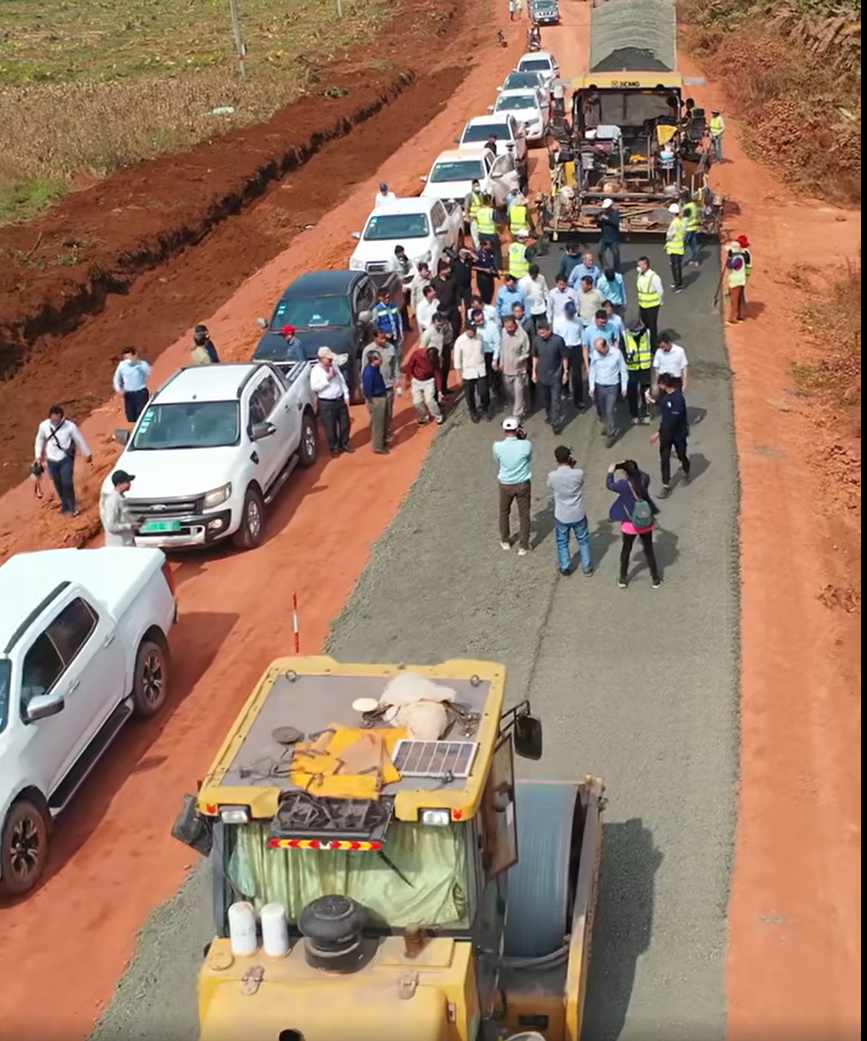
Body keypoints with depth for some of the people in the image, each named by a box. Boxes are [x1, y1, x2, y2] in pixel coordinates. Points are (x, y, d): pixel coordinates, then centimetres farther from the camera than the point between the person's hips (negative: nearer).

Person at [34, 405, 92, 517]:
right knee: (58, 484, 16)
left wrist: (87, 454, 5)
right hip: (51, 460, 3)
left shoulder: (70, 426, -22)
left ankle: (72, 507, 11)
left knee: (67, 483, -10)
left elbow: (80, 440, -6)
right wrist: (38, 456, 10)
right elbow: (40, 440, 6)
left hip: (66, 459, -3)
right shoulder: (44, 426, -14)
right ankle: (65, 505, 40)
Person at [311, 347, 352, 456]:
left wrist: (346, 396, 3)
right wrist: (327, 378, -24)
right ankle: (334, 448, 22)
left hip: (340, 400, 5)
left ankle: (344, 444, 36)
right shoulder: (315, 370, -12)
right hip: (326, 403, -5)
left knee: (345, 423, 16)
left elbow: (342, 381, 9)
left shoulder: (334, 366, 4)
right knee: (330, 427, 5)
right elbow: (314, 387, -21)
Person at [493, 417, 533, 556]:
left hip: (505, 485, 1)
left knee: (504, 513, 26)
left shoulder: (497, 446, -20)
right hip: (523, 484, -1)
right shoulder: (526, 445, -21)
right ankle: (523, 546, 26)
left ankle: (505, 541, 41)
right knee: (524, 515, 16)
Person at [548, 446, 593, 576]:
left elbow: (552, 493, -3)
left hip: (561, 515, 0)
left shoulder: (552, 476, -19)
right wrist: (573, 463, -4)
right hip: (578, 514, 0)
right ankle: (587, 567, 31)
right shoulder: (578, 473, -20)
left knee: (562, 542, 21)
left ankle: (565, 568, 31)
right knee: (583, 540, 21)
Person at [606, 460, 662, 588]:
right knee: (649, 550, 19)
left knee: (626, 551, 20)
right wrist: (633, 467, 17)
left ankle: (622, 579, 32)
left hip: (630, 524, -2)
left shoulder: (624, 485, -25)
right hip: (646, 523, 3)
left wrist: (610, 472, 11)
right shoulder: (644, 479, -16)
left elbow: (609, 485, -5)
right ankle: (656, 579, 28)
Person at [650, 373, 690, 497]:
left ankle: (686, 474, 47)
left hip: (678, 433, -6)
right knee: (664, 459, 4)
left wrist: (659, 433, -27)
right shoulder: (664, 394, -3)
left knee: (681, 455, 16)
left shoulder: (678, 398, -30)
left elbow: (672, 420, -30)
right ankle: (666, 486, 12)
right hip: (666, 432, 6)